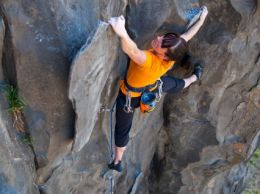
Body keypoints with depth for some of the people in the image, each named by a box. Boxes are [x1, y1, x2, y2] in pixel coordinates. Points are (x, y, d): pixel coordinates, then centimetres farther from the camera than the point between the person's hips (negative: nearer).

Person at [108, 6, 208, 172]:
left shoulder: (149, 61, -50)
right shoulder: (171, 56, -31)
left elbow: (132, 51, -71)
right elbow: (187, 36, -14)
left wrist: (122, 33, -89)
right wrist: (202, 18, 0)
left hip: (129, 96, -5)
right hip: (152, 87, 5)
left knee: (122, 129, 18)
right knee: (174, 84, 37)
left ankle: (117, 163, 40)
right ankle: (194, 78, 70)